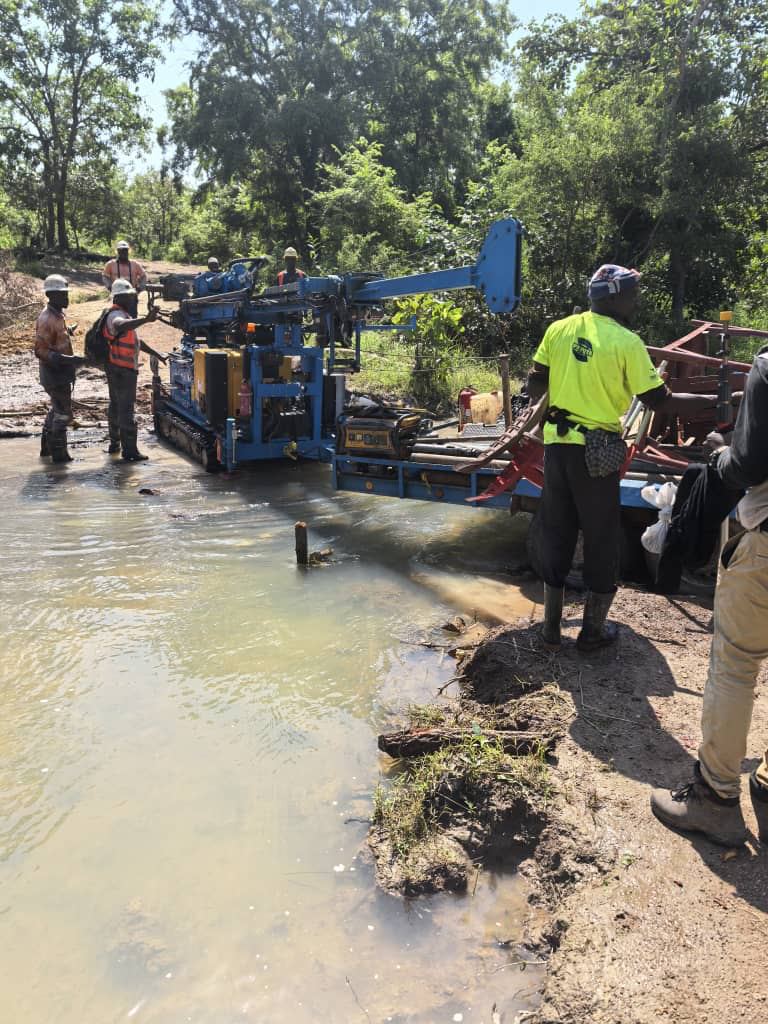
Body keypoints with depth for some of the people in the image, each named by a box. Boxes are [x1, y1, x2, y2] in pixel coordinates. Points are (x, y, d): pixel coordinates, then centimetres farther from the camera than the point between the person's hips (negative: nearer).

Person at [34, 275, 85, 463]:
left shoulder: (58, 315, 9)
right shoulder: (47, 319, -21)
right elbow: (40, 350, -25)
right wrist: (68, 359, -31)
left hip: (61, 373, 10)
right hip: (55, 376, -10)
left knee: (56, 409, 21)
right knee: (63, 414, -2)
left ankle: (47, 447, 34)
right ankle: (58, 452, 9)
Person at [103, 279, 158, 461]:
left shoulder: (124, 315, 15)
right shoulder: (116, 315, -18)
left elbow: (136, 340, 26)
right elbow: (121, 326, -44)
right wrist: (145, 319, -57)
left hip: (117, 370, 11)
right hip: (122, 370, -11)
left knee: (115, 406, 19)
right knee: (126, 409, -10)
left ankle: (114, 444, 31)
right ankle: (129, 451, -10)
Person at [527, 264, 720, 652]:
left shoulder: (559, 329, 3)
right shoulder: (626, 342, -11)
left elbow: (534, 387, 7)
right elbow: (659, 401, -10)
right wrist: (718, 401, -2)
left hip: (558, 444, 5)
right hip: (597, 451, -4)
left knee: (556, 534, 14)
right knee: (601, 539, 10)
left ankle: (551, 627, 23)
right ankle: (593, 630, 21)